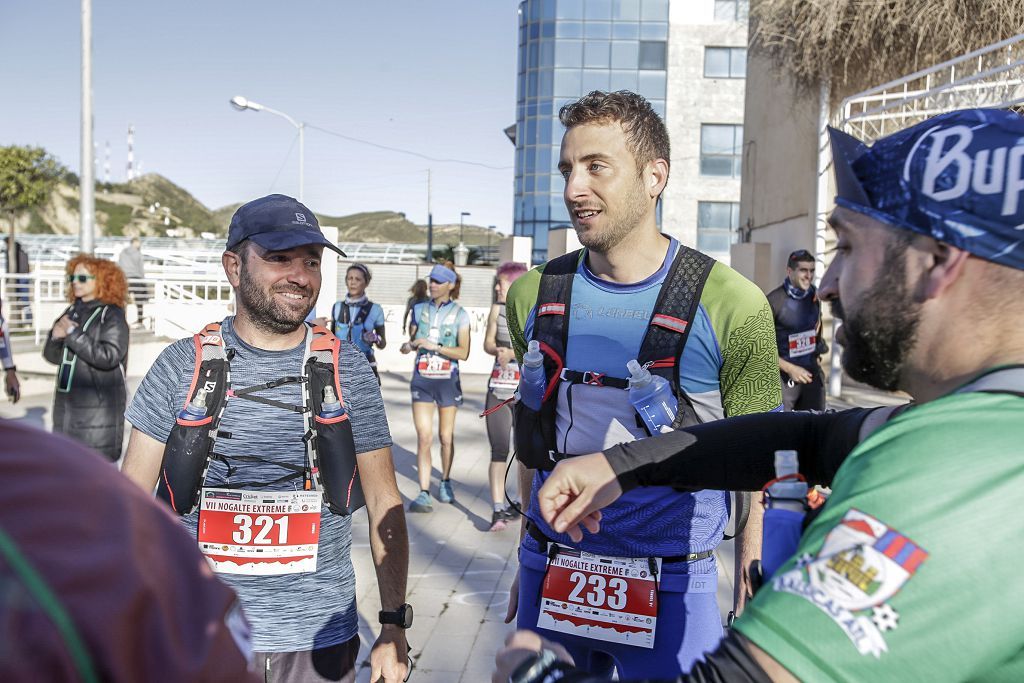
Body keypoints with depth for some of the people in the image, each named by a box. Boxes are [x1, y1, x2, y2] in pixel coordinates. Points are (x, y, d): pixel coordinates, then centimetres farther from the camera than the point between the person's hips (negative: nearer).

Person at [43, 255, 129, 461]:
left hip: (99, 405, -7)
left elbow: (108, 356, -20)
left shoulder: (112, 315, -7)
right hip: (66, 403, 7)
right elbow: (52, 355, 13)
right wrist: (55, 336, -8)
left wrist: (73, 333, -17)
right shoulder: (72, 312, 11)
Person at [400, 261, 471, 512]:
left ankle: (446, 483, 32)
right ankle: (424, 494, -7)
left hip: (447, 380, -1)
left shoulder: (460, 314, -2)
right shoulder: (419, 309, 6)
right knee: (424, 437, -8)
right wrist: (409, 345, -8)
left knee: (446, 437, 9)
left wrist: (435, 346, -19)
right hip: (422, 380, 1)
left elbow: (463, 352, -9)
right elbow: (413, 338, 15)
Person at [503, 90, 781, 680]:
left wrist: (752, 609, -4)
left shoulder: (733, 307, -11)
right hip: (550, 575, 4)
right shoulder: (533, 295, 0)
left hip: (671, 585, -3)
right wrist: (527, 566, 12)